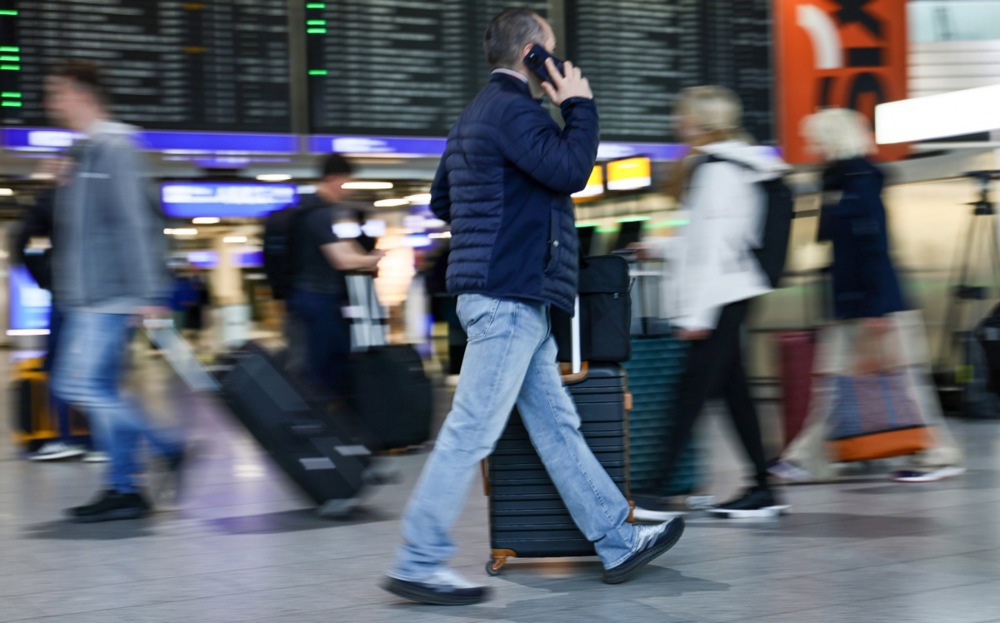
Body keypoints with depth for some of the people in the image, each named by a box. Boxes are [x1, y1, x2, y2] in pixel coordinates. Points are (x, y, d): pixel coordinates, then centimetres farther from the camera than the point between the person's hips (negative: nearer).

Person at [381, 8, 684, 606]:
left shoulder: (477, 114, 20)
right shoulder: (512, 109, -13)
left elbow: (441, 200, 26)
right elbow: (569, 169, -24)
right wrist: (579, 104, -10)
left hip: (511, 298, 11)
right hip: (509, 294, -11)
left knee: (557, 424, 12)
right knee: (473, 430, -8)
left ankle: (617, 540, 19)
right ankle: (418, 563, -3)